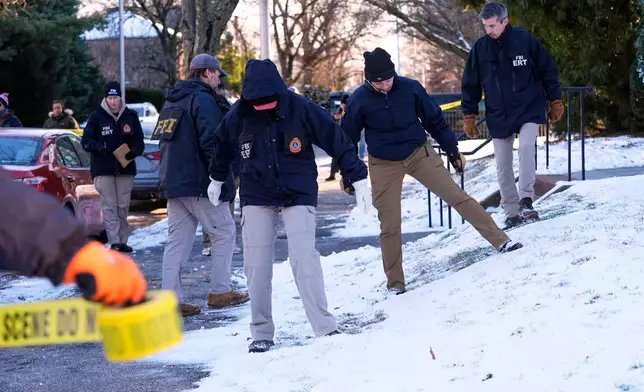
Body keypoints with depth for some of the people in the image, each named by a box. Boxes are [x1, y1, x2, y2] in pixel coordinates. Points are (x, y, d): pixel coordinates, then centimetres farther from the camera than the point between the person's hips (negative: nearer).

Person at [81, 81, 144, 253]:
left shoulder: (131, 116, 5)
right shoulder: (96, 116, -2)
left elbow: (139, 141, 9)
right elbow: (86, 141, -1)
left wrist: (134, 151, -13)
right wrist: (99, 147, -21)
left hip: (125, 168, 3)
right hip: (103, 169, -3)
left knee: (123, 206, 7)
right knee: (109, 206, -6)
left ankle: (123, 241, 14)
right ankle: (114, 242, -9)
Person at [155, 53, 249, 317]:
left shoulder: (172, 101, 17)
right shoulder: (203, 99, -12)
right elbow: (211, 142, -22)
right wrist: (226, 174, -12)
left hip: (173, 182, 8)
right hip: (200, 183, -8)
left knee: (177, 240, 8)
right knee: (223, 232, 5)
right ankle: (219, 292, 6)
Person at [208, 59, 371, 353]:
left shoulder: (301, 109, -15)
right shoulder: (239, 114, -7)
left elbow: (337, 140, -10)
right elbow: (222, 145, 13)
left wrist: (357, 179, -10)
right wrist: (217, 179, 26)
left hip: (299, 194, -3)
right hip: (256, 196, 3)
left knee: (304, 258, -15)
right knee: (256, 265, 0)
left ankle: (326, 328, -10)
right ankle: (261, 333, 10)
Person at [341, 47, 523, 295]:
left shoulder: (409, 88, -11)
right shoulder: (359, 100, -14)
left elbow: (434, 119, 2)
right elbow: (348, 138, -2)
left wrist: (452, 149, 6)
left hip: (419, 154, 1)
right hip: (384, 165, -1)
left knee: (457, 197, -5)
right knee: (389, 226, 1)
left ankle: (500, 240, 0)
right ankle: (395, 282, 14)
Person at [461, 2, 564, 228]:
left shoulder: (525, 40, -9)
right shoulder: (480, 48, -3)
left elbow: (547, 71, 1)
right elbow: (470, 84, 6)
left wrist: (555, 101, 4)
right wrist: (469, 116, 5)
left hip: (529, 110, -3)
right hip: (498, 116, 3)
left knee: (526, 146, -27)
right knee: (503, 166, 3)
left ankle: (526, 199, -23)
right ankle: (512, 212, 14)